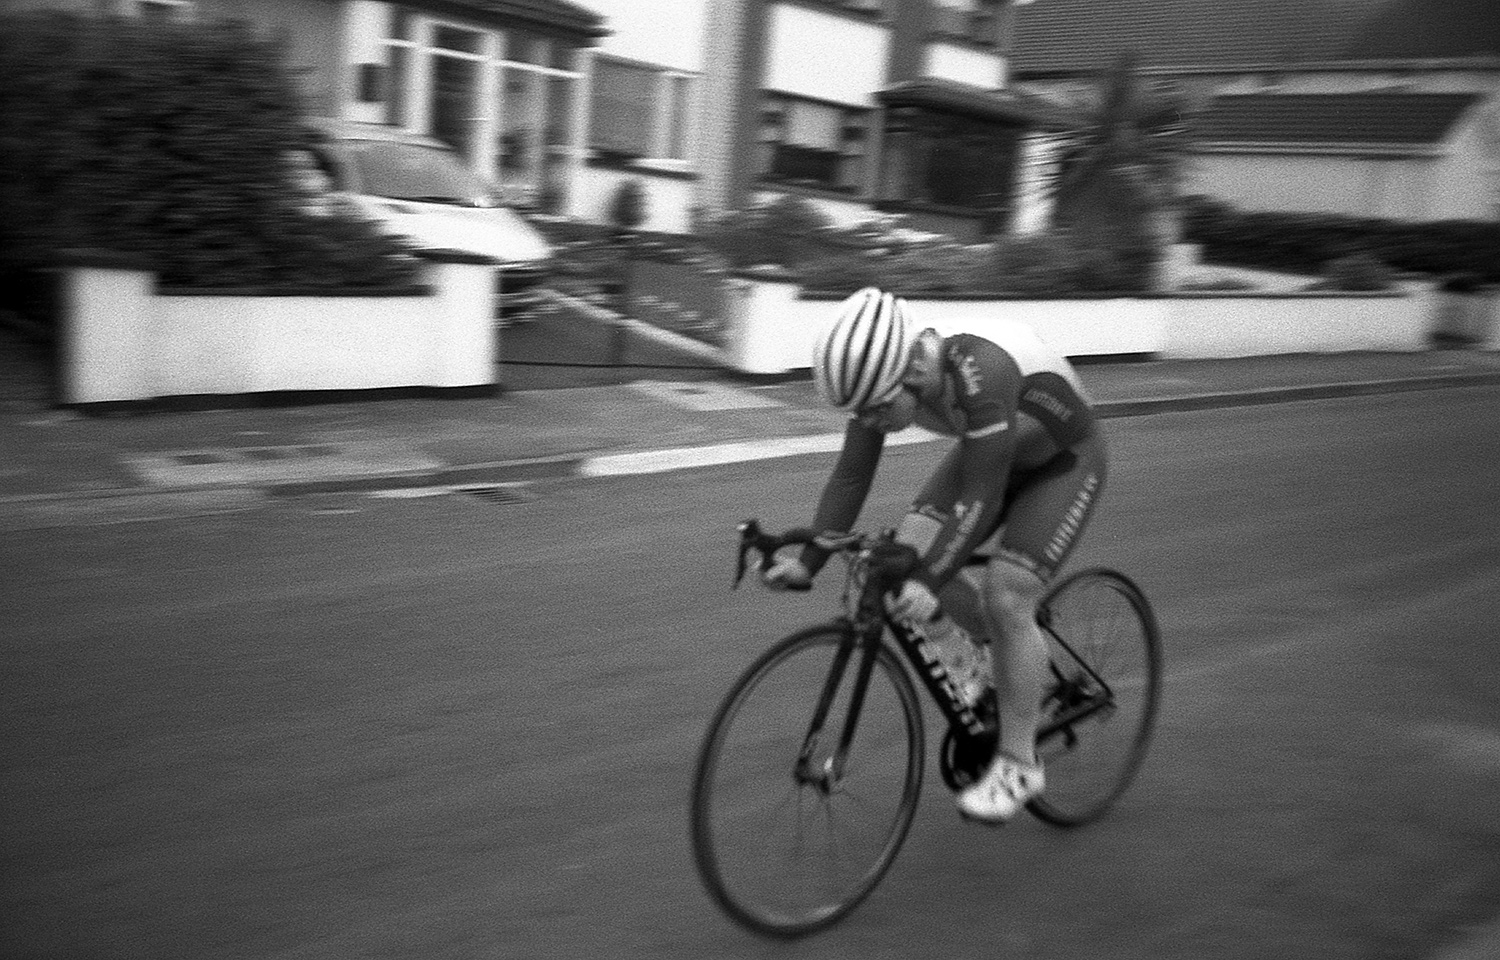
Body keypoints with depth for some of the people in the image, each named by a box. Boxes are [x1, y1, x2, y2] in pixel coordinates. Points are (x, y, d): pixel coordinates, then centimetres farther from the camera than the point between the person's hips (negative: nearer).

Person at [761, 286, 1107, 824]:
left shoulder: (979, 375, -40)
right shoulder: (883, 377, -21)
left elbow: (980, 500, -41)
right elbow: (850, 478, -15)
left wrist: (930, 582, -49)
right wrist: (807, 562, -24)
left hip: (1064, 461, -6)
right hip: (987, 454, 7)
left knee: (1005, 598, -19)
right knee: (910, 552, -12)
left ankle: (1017, 764, -2)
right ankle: (1013, 655, 12)